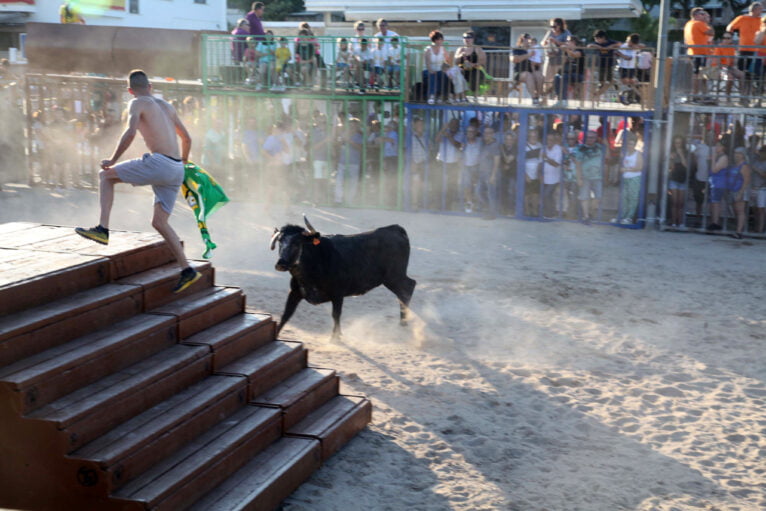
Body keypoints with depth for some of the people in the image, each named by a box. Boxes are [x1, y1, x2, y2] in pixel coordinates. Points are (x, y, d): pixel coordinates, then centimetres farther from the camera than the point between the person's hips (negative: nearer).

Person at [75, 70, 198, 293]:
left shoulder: (137, 103, 3)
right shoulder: (166, 105, 24)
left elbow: (130, 132, -15)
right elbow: (186, 139, 28)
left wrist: (113, 160, -7)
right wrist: (183, 164, 42)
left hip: (159, 163, -7)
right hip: (176, 170, 7)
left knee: (106, 175, 9)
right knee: (159, 222, 14)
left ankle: (102, 229, -3)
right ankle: (187, 271, 7)